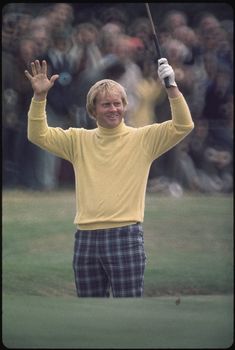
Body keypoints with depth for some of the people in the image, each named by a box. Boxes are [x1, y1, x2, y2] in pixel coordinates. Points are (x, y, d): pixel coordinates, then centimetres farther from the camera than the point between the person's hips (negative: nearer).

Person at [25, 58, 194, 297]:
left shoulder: (142, 139, 3)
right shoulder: (79, 141, 12)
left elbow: (183, 126, -6)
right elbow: (38, 135, 8)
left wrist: (171, 87, -18)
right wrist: (39, 96, -5)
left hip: (126, 237, -3)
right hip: (86, 240, 4)